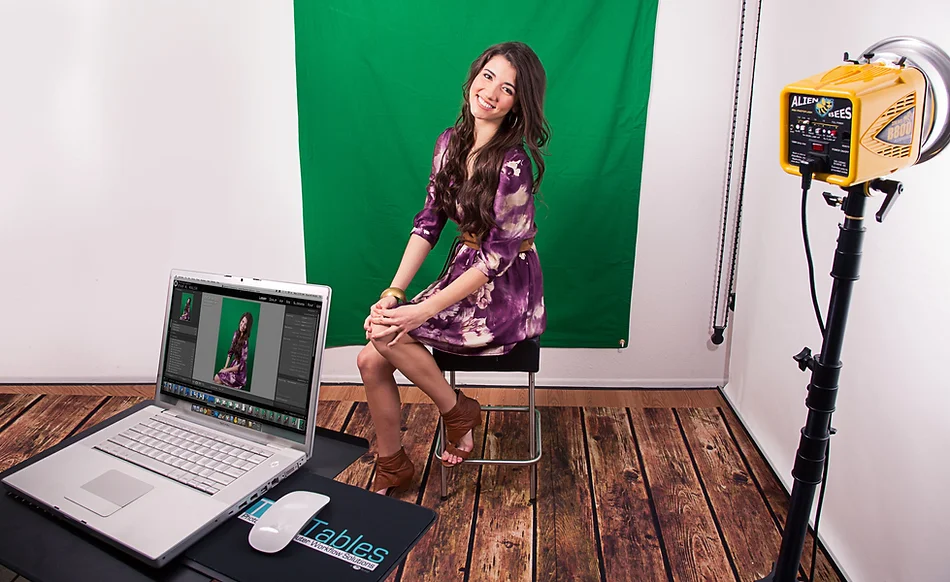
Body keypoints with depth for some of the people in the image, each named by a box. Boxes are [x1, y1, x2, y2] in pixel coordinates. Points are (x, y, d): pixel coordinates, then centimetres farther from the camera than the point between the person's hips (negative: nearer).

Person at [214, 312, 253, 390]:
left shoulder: (246, 342, -21)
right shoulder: (236, 334, -1)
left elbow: (241, 365, -18)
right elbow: (230, 352, 6)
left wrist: (226, 370, -12)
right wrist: (225, 367, -1)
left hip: (239, 373, -6)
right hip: (233, 365, 6)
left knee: (218, 379, -16)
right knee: (216, 377, -12)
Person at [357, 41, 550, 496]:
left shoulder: (513, 164, -22)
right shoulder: (451, 142, 2)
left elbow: (499, 256, -22)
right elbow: (428, 222, 3)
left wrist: (421, 311, -22)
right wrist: (393, 293, -6)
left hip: (506, 292, -7)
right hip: (464, 274, 7)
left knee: (386, 332, -22)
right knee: (371, 360, -5)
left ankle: (458, 413, 4)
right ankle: (392, 468, 16)